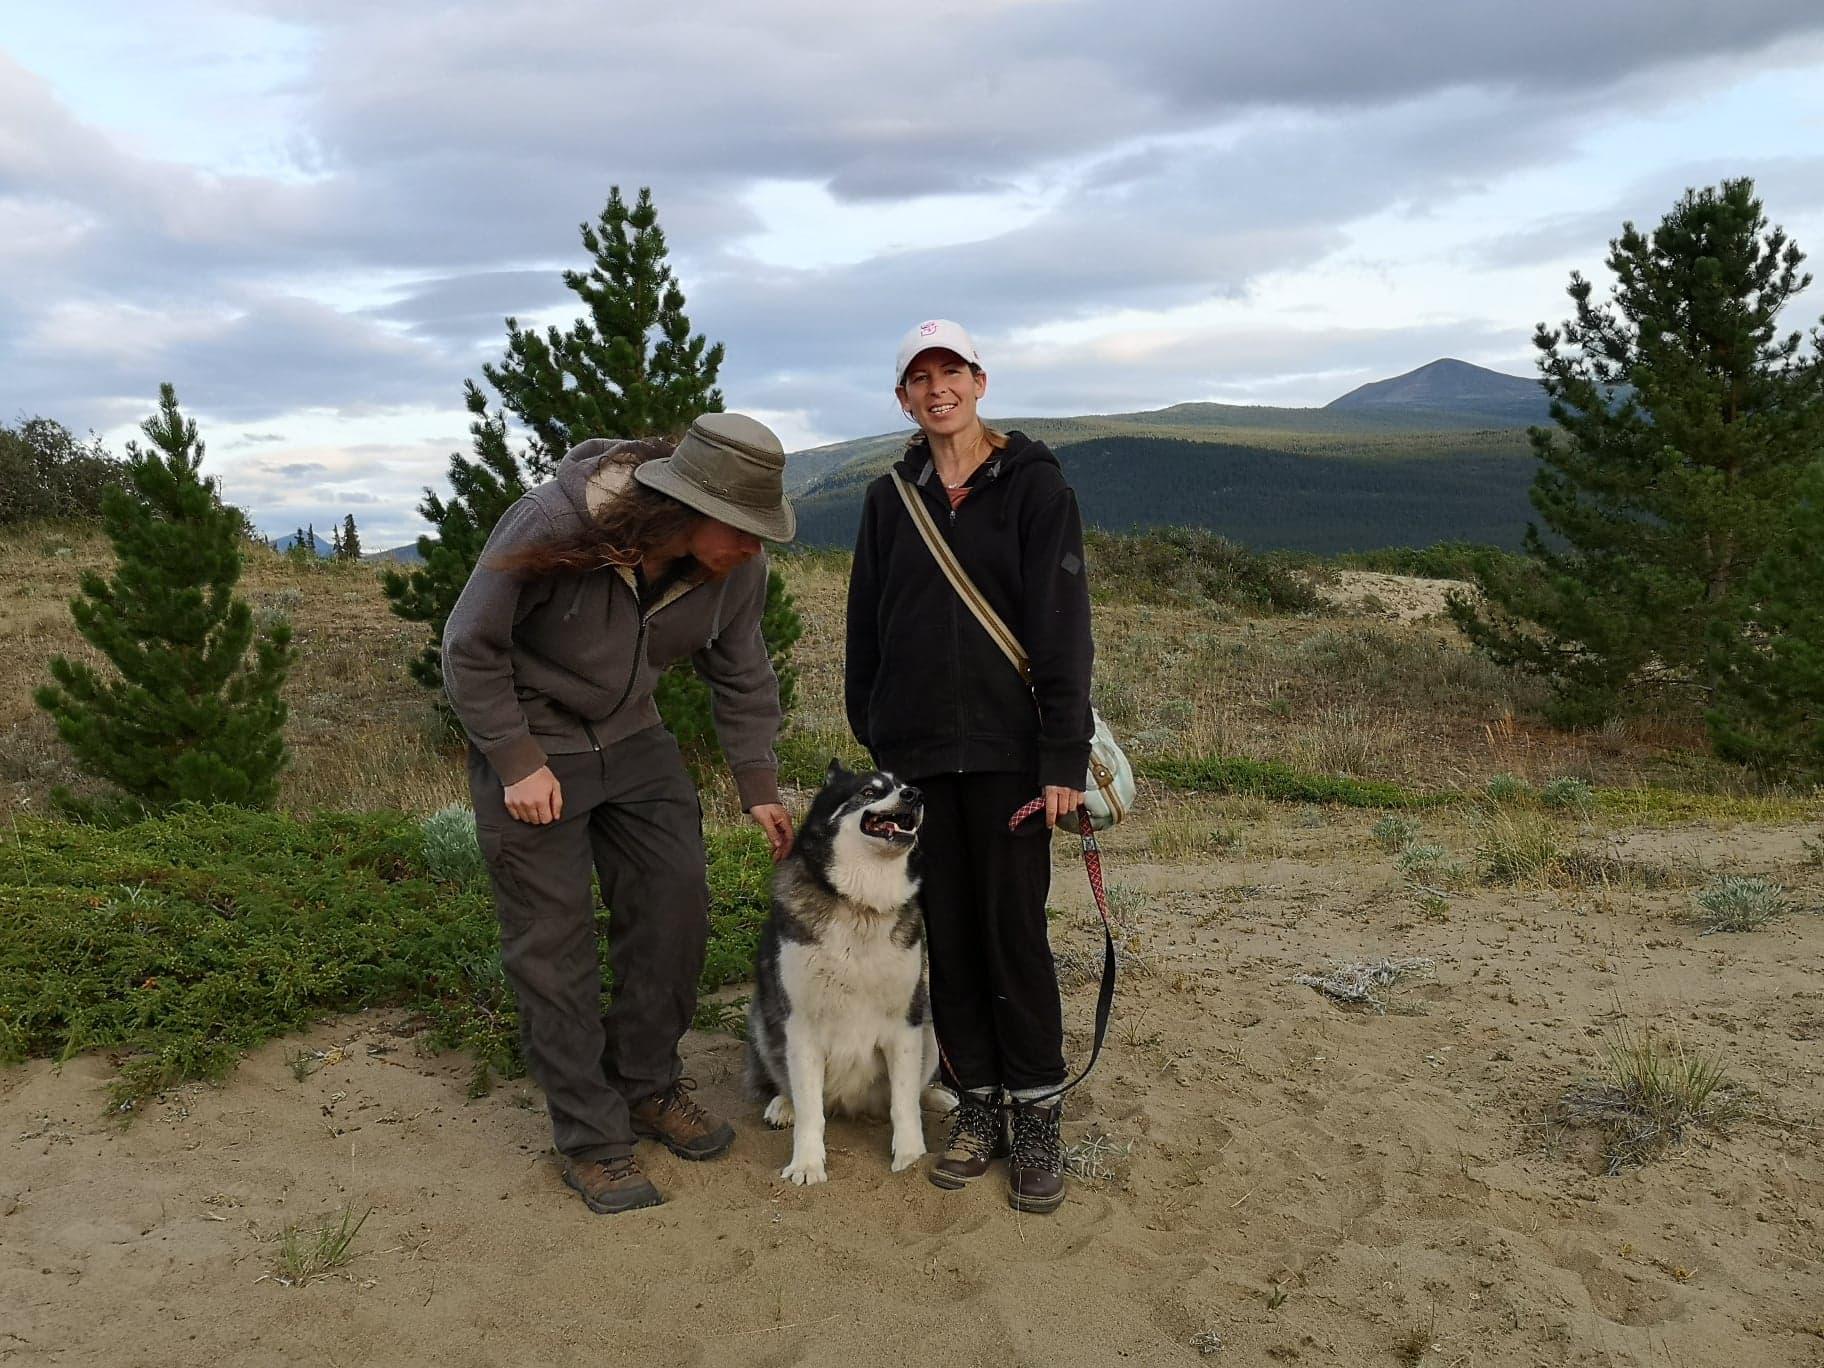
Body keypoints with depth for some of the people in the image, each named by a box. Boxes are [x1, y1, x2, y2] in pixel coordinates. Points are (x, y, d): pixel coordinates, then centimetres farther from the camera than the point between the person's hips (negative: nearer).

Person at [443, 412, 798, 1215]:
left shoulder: (735, 569, -15)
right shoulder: (552, 526, -30)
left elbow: (742, 678, 1)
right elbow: (470, 648, -18)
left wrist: (758, 787, -2)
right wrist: (517, 763, -20)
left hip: (630, 737, 5)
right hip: (528, 743, -5)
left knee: (676, 904, 3)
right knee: (554, 940, -2)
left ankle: (648, 1085, 24)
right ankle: (591, 1138, 11)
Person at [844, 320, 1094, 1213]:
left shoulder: (1033, 485, -1)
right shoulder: (890, 499, 10)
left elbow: (1062, 626, -7)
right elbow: (865, 629, 13)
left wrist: (1065, 755, -13)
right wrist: (868, 740, 9)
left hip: (1006, 747, -3)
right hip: (915, 752, 4)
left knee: (1015, 931, 0)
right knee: (947, 933, 9)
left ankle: (1038, 1117, 14)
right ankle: (977, 1103, 22)